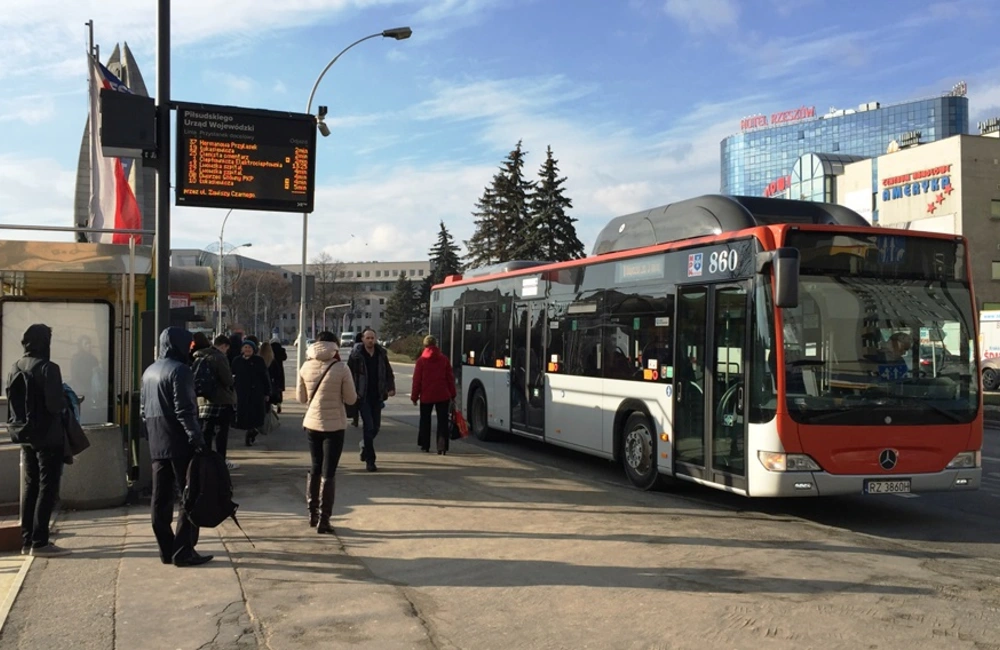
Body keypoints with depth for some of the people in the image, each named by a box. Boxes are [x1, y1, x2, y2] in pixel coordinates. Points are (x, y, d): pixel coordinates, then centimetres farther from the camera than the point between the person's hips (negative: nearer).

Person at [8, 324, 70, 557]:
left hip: (26, 436, 7)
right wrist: (66, 400, -1)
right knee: (47, 488, -2)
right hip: (48, 437, -7)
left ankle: (27, 540, 18)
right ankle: (39, 542, -1)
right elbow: (55, 404, -21)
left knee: (30, 486, 14)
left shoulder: (15, 368, 7)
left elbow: (11, 402, 13)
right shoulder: (48, 368, -16)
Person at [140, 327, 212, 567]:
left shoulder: (149, 371, 15)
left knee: (161, 498, 9)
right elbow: (185, 411, -19)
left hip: (157, 445, 8)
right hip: (180, 444, -8)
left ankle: (166, 549, 15)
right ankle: (183, 551, -3)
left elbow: (143, 410, 19)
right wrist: (198, 439, -19)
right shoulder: (180, 370, -12)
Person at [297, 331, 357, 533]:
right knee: (328, 472, 3)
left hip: (312, 424, 4)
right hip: (334, 425, -4)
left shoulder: (306, 368, -2)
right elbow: (351, 399, -8)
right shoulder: (341, 369, -13)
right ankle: (323, 519, 5)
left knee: (315, 467, 20)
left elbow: (301, 398, 5)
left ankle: (313, 513, 27)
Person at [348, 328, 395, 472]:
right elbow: (349, 373, -6)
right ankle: (370, 461, -1)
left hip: (377, 396, 4)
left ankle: (365, 445, 41)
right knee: (369, 427, -8)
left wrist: (391, 387, -3)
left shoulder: (381, 353, 5)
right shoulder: (356, 354, -6)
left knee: (376, 427, 11)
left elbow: (388, 372, 10)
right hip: (363, 396, -4)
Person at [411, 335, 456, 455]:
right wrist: (452, 394, 10)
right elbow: (450, 378, 3)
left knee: (425, 421, 16)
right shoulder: (444, 359, 1)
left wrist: (414, 396, 5)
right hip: (443, 395, 0)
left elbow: (417, 380, -3)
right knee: (442, 421, 2)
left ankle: (425, 446, 20)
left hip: (426, 396, 0)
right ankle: (442, 446, -12)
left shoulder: (421, 360, -4)